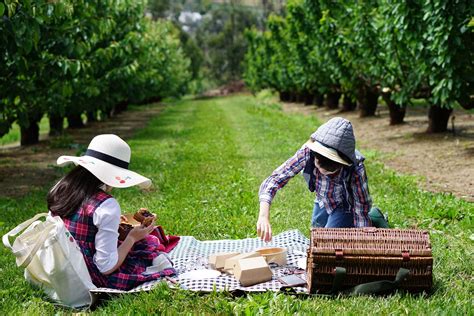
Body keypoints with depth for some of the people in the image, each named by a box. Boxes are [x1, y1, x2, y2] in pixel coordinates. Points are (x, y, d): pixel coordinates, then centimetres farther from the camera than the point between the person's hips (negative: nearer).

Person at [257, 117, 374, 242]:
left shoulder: (355, 171, -42)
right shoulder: (308, 152, -38)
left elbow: (361, 214, -32)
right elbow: (275, 179, -37)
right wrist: (264, 216, -51)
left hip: (347, 206, -4)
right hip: (323, 201, 4)